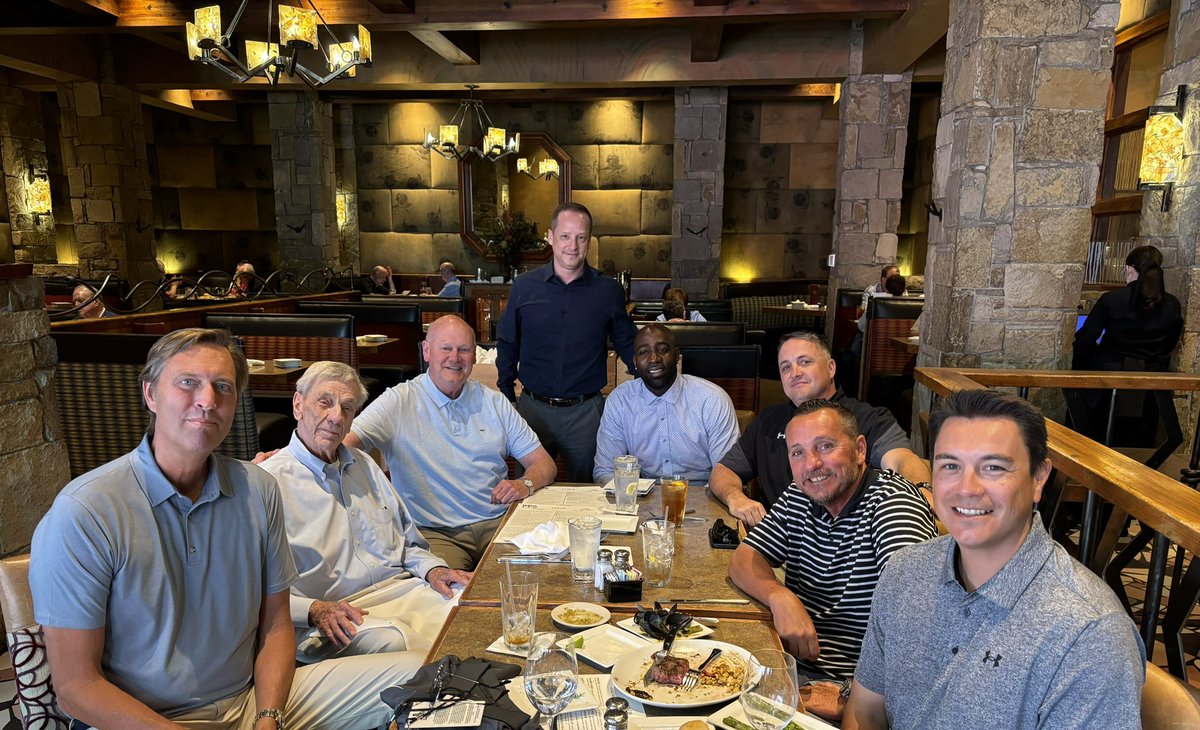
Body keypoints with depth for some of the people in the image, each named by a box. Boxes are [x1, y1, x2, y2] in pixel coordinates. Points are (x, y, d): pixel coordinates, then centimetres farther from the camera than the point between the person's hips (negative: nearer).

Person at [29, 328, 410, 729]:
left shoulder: (258, 490, 1)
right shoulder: (82, 515, -13)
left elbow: (275, 626, 5)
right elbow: (76, 687, -11)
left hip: (251, 697, 5)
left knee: (413, 676, -9)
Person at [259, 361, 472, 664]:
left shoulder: (363, 465, 21)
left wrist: (433, 569, 4)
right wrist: (314, 610, -22)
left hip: (401, 589, 7)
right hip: (334, 617, -6)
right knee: (394, 641, -37)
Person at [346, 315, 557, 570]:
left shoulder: (494, 402, 14)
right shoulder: (398, 401, 2)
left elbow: (544, 464, 13)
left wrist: (525, 484, -9)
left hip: (498, 523, 4)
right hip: (435, 533, -4)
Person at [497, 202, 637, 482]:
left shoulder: (609, 291, -2)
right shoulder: (524, 286, -1)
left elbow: (627, 344, 8)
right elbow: (508, 346, 8)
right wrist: (505, 400, 6)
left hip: (586, 412, 0)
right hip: (532, 408, 1)